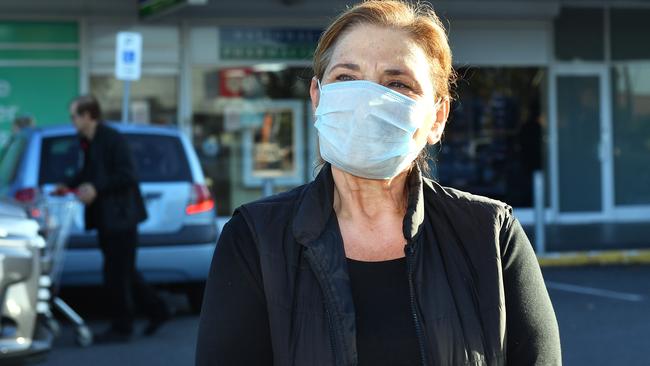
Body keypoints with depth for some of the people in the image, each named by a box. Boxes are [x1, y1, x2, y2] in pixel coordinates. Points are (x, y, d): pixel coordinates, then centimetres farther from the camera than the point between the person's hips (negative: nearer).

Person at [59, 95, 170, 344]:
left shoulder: (112, 139, -16)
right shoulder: (87, 142, 10)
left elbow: (127, 176, -20)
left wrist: (96, 189, -23)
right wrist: (70, 185, 6)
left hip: (119, 217, -9)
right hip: (105, 218, 9)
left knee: (116, 274, -3)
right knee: (123, 271, 15)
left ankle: (121, 328, 7)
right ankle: (156, 311, 25)